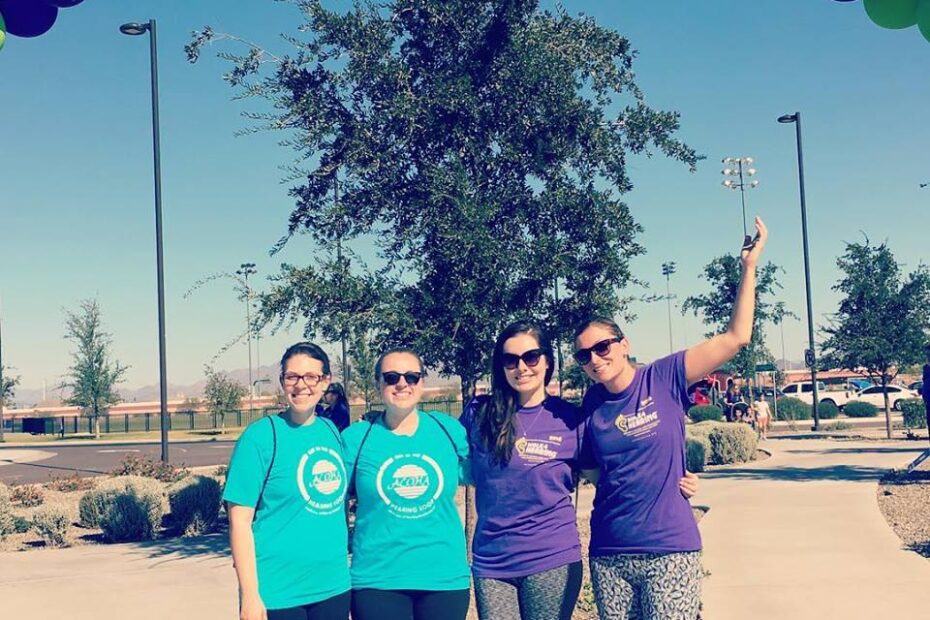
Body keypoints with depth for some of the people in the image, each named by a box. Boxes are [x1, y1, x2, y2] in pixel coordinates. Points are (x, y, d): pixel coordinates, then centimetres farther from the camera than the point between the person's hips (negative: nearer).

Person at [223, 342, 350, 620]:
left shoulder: (332, 432, 6)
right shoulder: (260, 436, -9)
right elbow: (240, 520, -11)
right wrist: (249, 594, -14)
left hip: (334, 588, 5)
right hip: (276, 595, -5)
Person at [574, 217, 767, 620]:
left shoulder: (664, 378, -5)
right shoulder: (590, 404, 5)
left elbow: (736, 337, -9)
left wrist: (749, 266, -11)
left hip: (669, 551, -3)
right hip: (608, 555, 4)